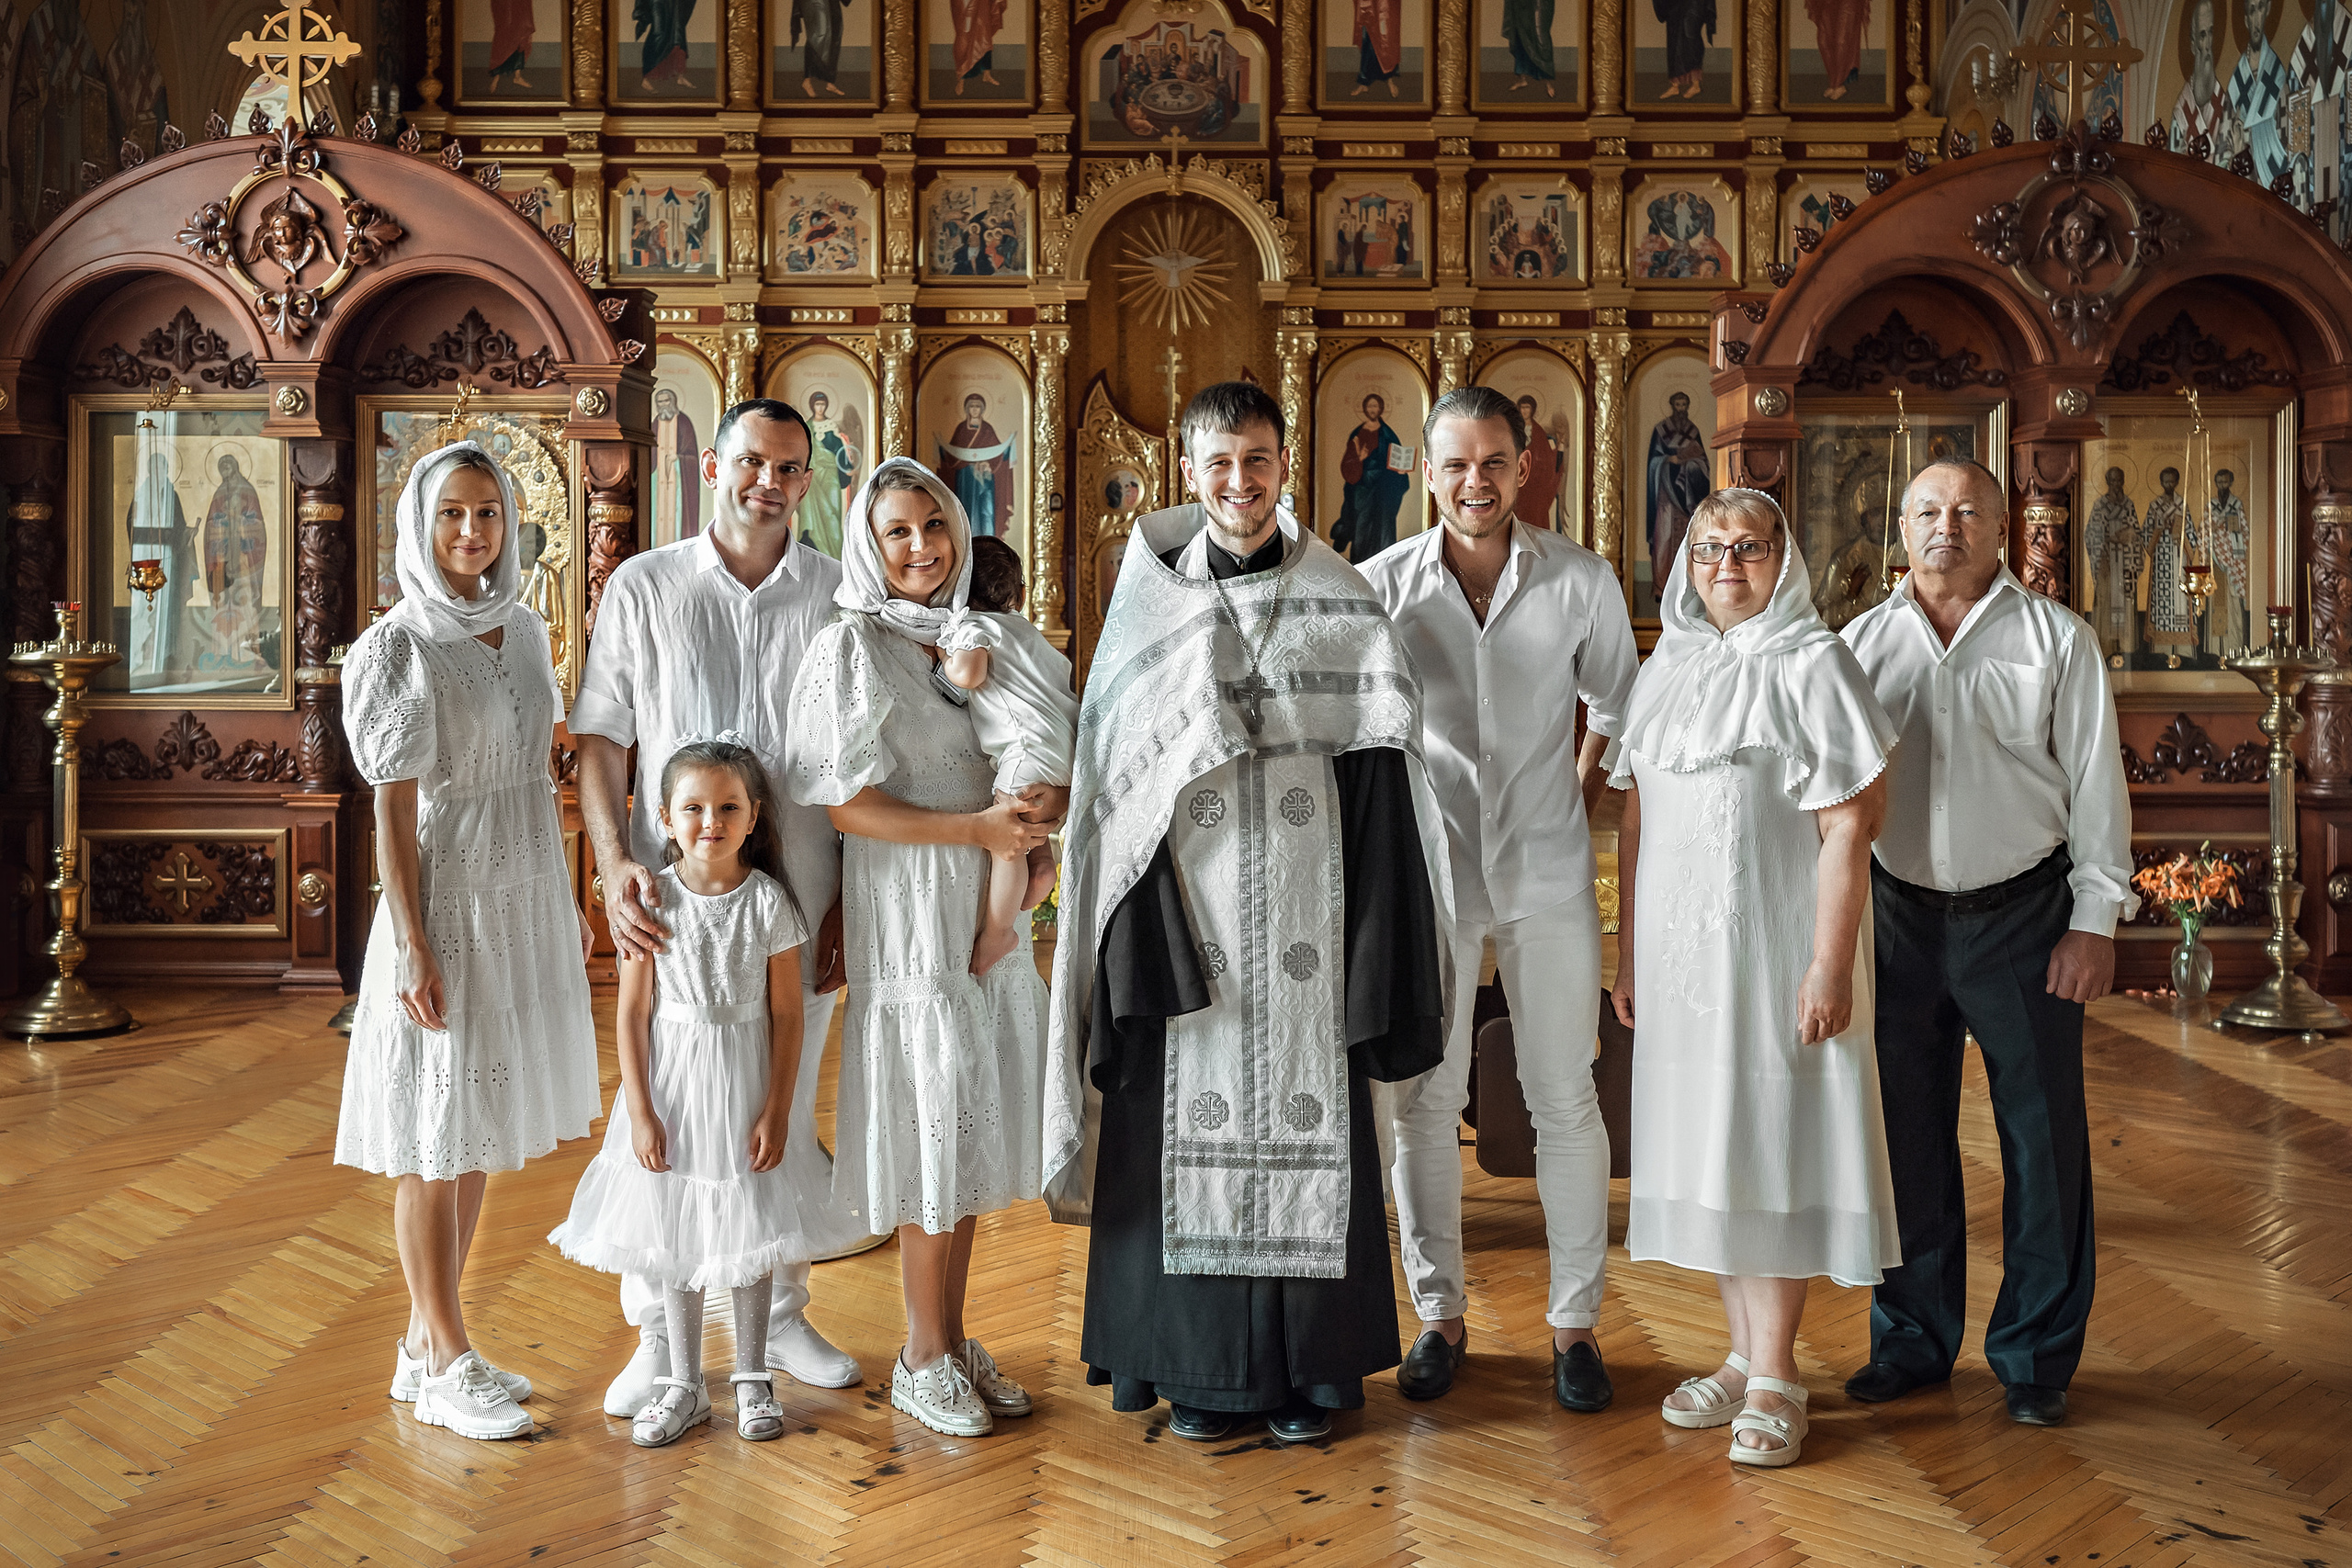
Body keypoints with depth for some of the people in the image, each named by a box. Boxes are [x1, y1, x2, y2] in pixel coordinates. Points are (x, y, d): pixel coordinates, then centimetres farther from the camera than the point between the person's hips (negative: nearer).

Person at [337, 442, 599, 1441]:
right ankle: (446, 1363, 14)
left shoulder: (522, 629, 9)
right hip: (448, 908, -7)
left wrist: (568, 902, 14)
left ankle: (430, 1344, 26)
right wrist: (414, 948, -15)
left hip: (524, 906, 7)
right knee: (434, 1138, 2)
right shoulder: (396, 647, -10)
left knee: (480, 1130, 13)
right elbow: (394, 810, -11)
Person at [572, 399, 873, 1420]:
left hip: (799, 902, 1)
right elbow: (601, 740, 1)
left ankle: (780, 1310, 28)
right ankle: (657, 1332, 19)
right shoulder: (643, 588, 2)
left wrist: (853, 900, 1)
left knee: (787, 1114, 12)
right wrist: (614, 862, -14)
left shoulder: (836, 595, 4)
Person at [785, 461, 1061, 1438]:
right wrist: (975, 827, -18)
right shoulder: (850, 649, -7)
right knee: (931, 1138, 0)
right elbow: (847, 805, -12)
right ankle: (924, 1361, 16)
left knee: (971, 1136, 12)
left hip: (992, 922, 6)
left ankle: (954, 1342, 25)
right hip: (908, 925, -6)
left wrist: (1040, 805, -3)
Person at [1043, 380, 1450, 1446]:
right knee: (1190, 1123, 2)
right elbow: (1113, 777, 4)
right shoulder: (1151, 603, 6)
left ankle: (1306, 1365, 16)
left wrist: (1376, 942, -5)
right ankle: (1196, 1367, 15)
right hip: (1187, 911, 0)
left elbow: (1378, 764, 2)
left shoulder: (1340, 608, 6)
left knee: (1305, 1114, 3)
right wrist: (1134, 935, -6)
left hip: (1303, 914, 0)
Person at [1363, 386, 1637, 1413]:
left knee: (1565, 1101, 4)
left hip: (1546, 875, 0)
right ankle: (1439, 1315, 21)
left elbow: (1619, 708, 11)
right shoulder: (1381, 585, -3)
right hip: (1426, 872, 0)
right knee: (1423, 1101, 6)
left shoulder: (1581, 582, -2)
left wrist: (1578, 808, 5)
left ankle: (1575, 1322, 18)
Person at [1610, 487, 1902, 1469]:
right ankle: (1744, 1353, 23)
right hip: (1678, 947, 5)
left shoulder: (1812, 663, -5)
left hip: (1776, 943, -5)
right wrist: (1626, 950, 10)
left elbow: (1849, 826, -10)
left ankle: (1777, 1378, 9)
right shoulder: (1663, 672, 11)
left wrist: (1831, 961, -16)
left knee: (1774, 1140, -1)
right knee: (1701, 1143, 10)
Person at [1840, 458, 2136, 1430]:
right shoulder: (1864, 641, 8)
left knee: (2043, 1137, 3)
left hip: (2022, 914, -2)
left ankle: (2036, 1356, 18)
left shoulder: (2056, 638, 2)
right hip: (1899, 914, 2)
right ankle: (1913, 1338, 23)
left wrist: (2094, 921, -6)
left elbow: (2095, 783, 0)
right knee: (1908, 1132, 9)